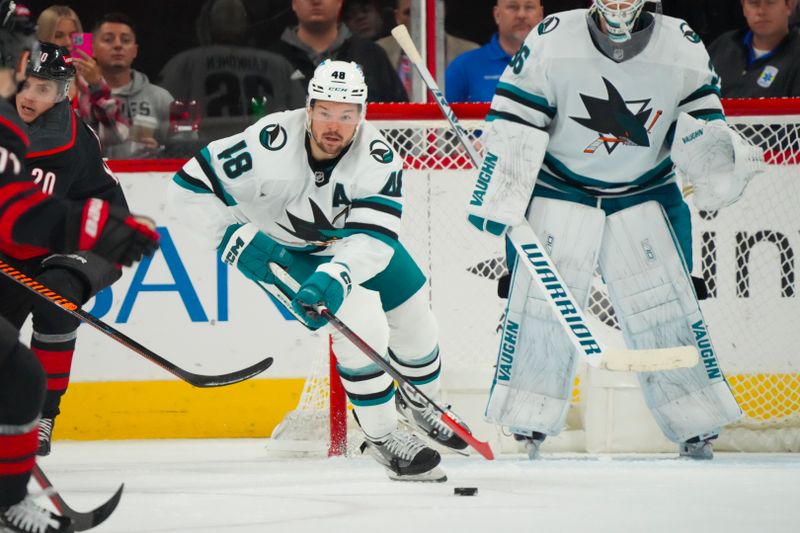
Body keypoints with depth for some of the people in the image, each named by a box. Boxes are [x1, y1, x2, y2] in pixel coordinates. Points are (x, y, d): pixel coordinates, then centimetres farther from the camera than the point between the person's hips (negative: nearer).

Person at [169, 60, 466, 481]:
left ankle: (420, 402, 43)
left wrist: (334, 277, -55)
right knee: (358, 320, -22)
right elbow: (190, 186, -30)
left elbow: (374, 239, -38)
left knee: (415, 318, 12)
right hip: (285, 243, -4)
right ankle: (381, 435, -6)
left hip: (353, 237, 4)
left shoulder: (378, 159, -29)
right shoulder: (271, 142, -36)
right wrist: (236, 239, -37)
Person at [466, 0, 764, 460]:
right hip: (560, 193, -1)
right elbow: (514, 120, -11)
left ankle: (698, 429, 9)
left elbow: (700, 117, -2)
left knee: (666, 308, -1)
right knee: (540, 303, -7)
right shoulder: (553, 39, -14)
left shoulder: (682, 47, -9)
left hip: (644, 198, 1)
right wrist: (497, 198, -12)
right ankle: (527, 428, 3)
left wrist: (729, 153, -23)